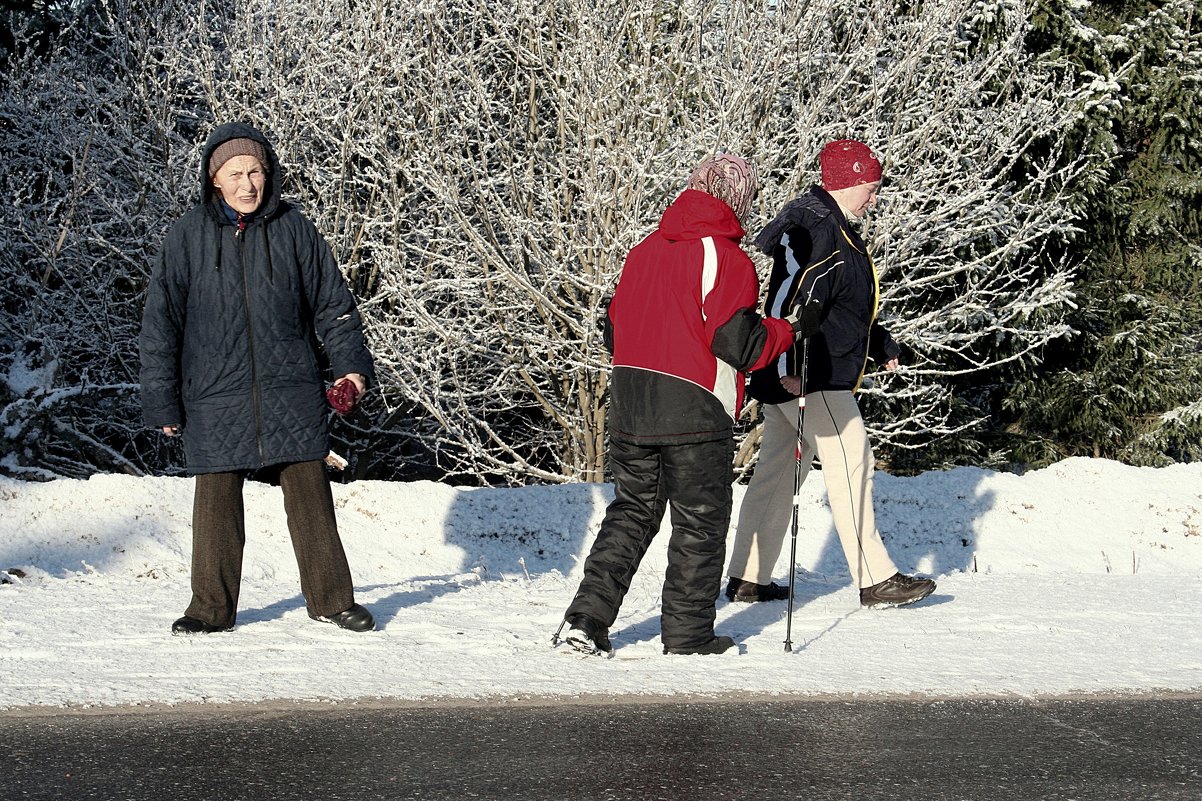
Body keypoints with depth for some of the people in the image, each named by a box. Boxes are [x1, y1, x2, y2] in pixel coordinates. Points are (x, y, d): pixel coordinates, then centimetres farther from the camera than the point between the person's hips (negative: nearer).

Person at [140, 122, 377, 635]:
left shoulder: (293, 231, 3)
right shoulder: (188, 237, 1)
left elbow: (333, 303, 10)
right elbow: (160, 321, 4)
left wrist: (351, 365, -1)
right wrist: (162, 401, 0)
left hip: (290, 392, 0)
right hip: (216, 396, 0)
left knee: (310, 496, 2)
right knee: (216, 502, 3)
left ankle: (331, 598, 15)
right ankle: (212, 608, 16)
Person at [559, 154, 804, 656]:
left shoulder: (643, 252, 10)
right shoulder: (726, 259, -12)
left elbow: (614, 330, 14)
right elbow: (738, 342, -17)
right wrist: (783, 332, 1)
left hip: (629, 406, 6)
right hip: (695, 412, -6)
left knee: (633, 510, 16)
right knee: (700, 521, 7)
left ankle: (587, 617, 6)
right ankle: (687, 634, 12)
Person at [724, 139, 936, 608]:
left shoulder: (835, 229, 20)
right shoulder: (814, 228, -15)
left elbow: (847, 305, 32)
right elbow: (791, 298, -26)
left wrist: (881, 345, 31)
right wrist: (790, 367, -33)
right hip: (811, 377, -11)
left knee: (776, 472, 12)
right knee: (850, 464, -10)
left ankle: (747, 578, 17)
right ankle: (875, 579, -9)